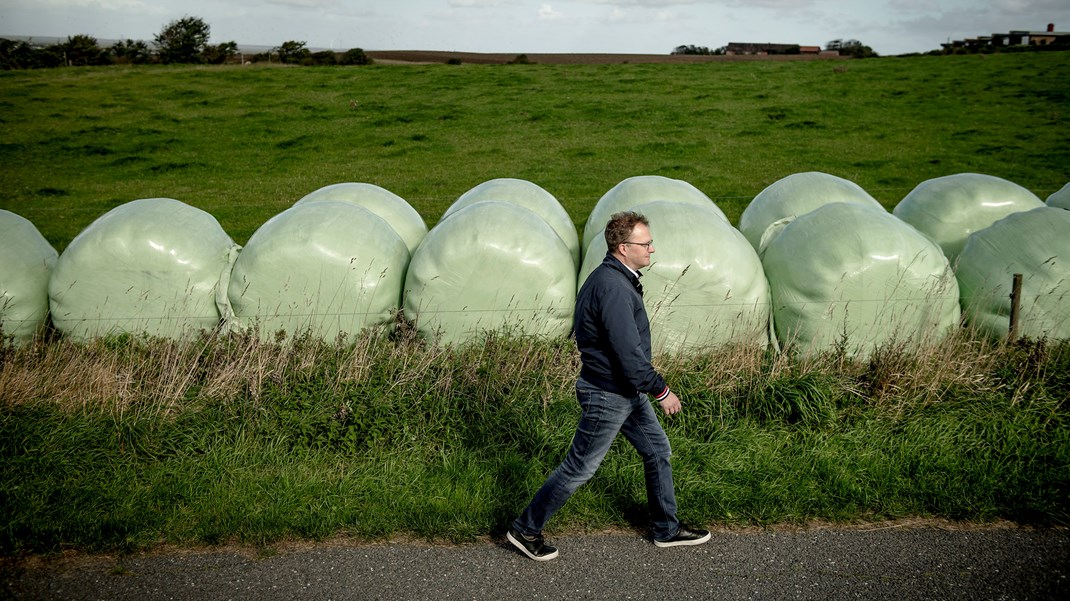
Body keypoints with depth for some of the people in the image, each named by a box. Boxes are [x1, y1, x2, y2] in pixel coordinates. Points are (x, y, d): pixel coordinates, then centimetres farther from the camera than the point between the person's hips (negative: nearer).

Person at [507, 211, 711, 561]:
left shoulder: (616, 277, 7)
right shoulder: (613, 287, -26)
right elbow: (629, 353, -27)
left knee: (658, 451, 17)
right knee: (580, 468, 2)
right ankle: (526, 529, 18)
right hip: (608, 397, -10)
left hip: (628, 392, 10)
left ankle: (667, 529, 32)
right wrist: (661, 391, -16)